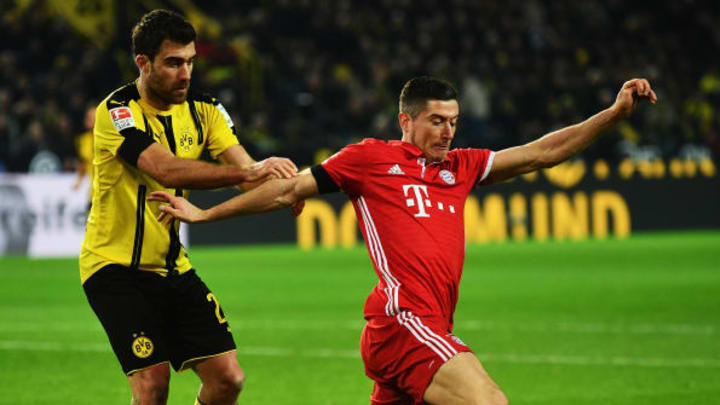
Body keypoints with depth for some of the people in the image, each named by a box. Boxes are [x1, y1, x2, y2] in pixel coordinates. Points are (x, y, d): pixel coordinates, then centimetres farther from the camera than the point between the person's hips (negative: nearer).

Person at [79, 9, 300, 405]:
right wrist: (246, 172, -42)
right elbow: (165, 169, -33)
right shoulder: (118, 111, -17)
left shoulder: (204, 110, 2)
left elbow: (249, 172, -6)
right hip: (116, 265, -6)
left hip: (173, 266, 6)